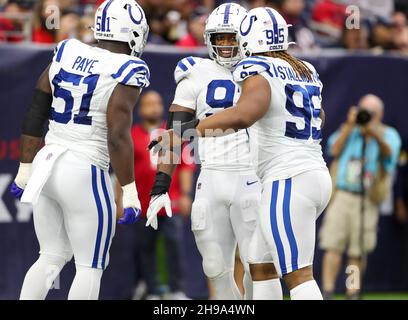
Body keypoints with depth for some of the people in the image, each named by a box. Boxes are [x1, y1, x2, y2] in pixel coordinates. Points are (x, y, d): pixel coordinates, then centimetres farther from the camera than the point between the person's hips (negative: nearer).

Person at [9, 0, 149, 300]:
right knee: (90, 267, 5)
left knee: (52, 257, 18)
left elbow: (34, 116, 10)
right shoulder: (125, 72, -11)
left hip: (47, 162, 6)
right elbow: (117, 138, -17)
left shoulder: (66, 54, 7)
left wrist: (25, 169, 18)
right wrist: (130, 193, -11)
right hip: (84, 173, -6)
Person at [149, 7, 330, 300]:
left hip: (288, 183, -9)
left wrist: (185, 131, -30)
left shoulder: (260, 72, -11)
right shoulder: (306, 71, 15)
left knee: (299, 276, -7)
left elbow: (242, 115, -32)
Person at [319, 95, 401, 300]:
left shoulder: (388, 134, 7)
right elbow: (334, 150, -1)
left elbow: (389, 152, -15)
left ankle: (353, 293, 9)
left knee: (358, 252, -1)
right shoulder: (349, 131, 16)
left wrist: (375, 134, -34)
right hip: (342, 195, 1)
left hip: (367, 200, -1)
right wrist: (350, 126, -6)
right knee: (333, 246, -8)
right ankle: (327, 292, -8)